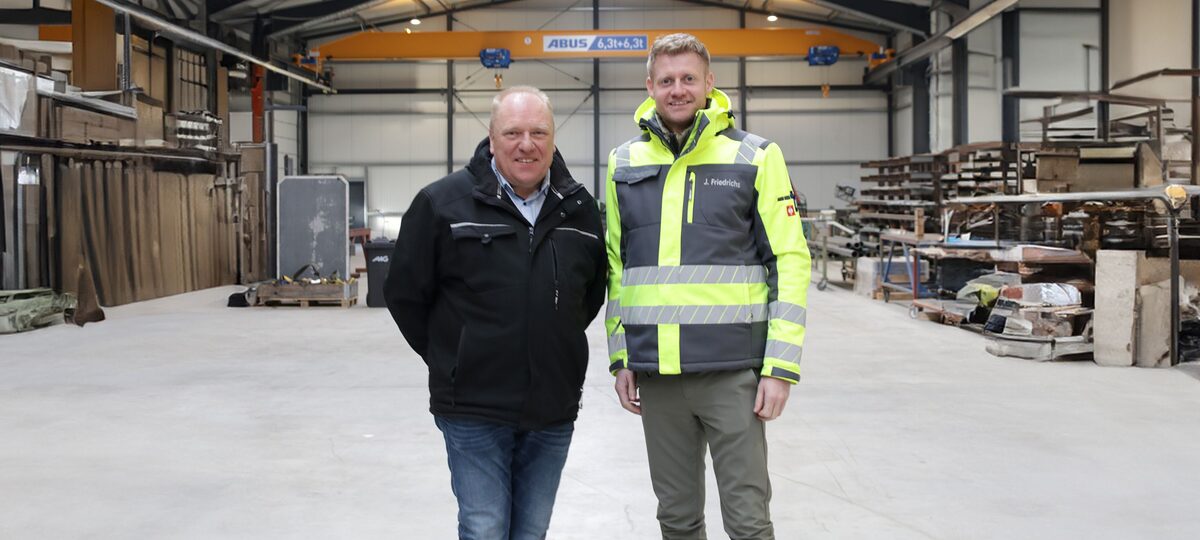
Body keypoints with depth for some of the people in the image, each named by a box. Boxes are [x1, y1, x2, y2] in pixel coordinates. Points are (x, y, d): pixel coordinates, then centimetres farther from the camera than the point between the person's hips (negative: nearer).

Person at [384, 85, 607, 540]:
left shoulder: (580, 209, 5)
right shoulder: (443, 203, -7)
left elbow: (593, 292, 19)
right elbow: (405, 294, 0)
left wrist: (557, 347, 12)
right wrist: (451, 359, 4)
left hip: (553, 410, 4)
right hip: (474, 410, -3)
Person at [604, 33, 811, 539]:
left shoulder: (755, 157, -1)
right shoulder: (625, 163, 10)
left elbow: (790, 262, -4)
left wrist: (781, 366, -9)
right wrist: (620, 357, 10)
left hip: (732, 370, -3)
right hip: (656, 373, 4)